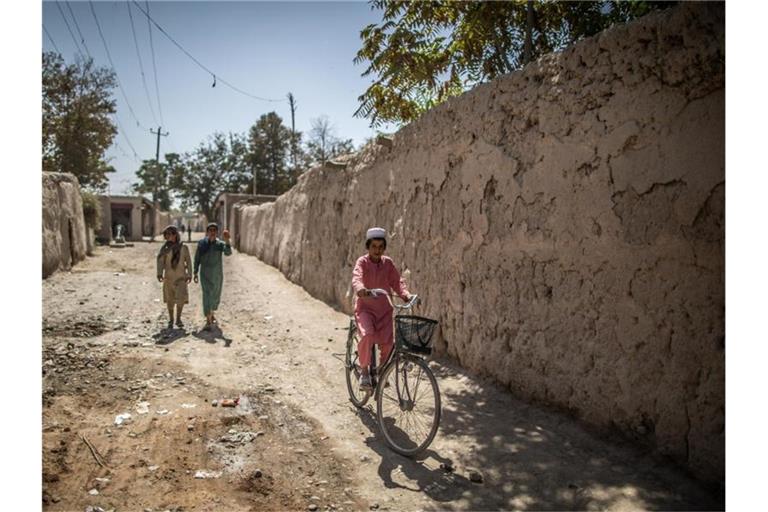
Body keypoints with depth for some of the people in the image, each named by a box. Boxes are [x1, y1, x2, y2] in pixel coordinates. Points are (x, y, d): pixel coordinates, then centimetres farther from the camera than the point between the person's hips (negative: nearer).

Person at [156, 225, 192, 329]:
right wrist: (159, 274, -21)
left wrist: (189, 275, -5)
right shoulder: (165, 248, -2)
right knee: (170, 299, 7)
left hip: (181, 277, -1)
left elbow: (188, 261, 1)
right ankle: (171, 320, 21)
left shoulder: (183, 247, -3)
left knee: (181, 297, -12)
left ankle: (178, 319, 4)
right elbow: (160, 261, -8)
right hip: (169, 277, 1)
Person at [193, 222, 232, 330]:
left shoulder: (220, 244, -4)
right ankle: (208, 321, -11)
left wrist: (227, 241, -38)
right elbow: (197, 259, 3)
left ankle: (211, 314, 41)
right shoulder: (201, 243, -3)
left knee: (215, 296, 15)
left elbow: (228, 253, -24)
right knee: (207, 296, -12)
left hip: (218, 274, 2)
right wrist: (195, 273, -2)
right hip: (205, 274, -2)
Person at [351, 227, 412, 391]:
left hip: (384, 309, 3)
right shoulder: (362, 262, -8)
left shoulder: (388, 262, 4)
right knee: (367, 336, -29)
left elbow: (397, 282, 0)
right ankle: (364, 370, -7)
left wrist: (407, 296, -19)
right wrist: (361, 289, -49)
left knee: (387, 343, -10)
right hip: (365, 307, -3)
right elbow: (356, 278, -26)